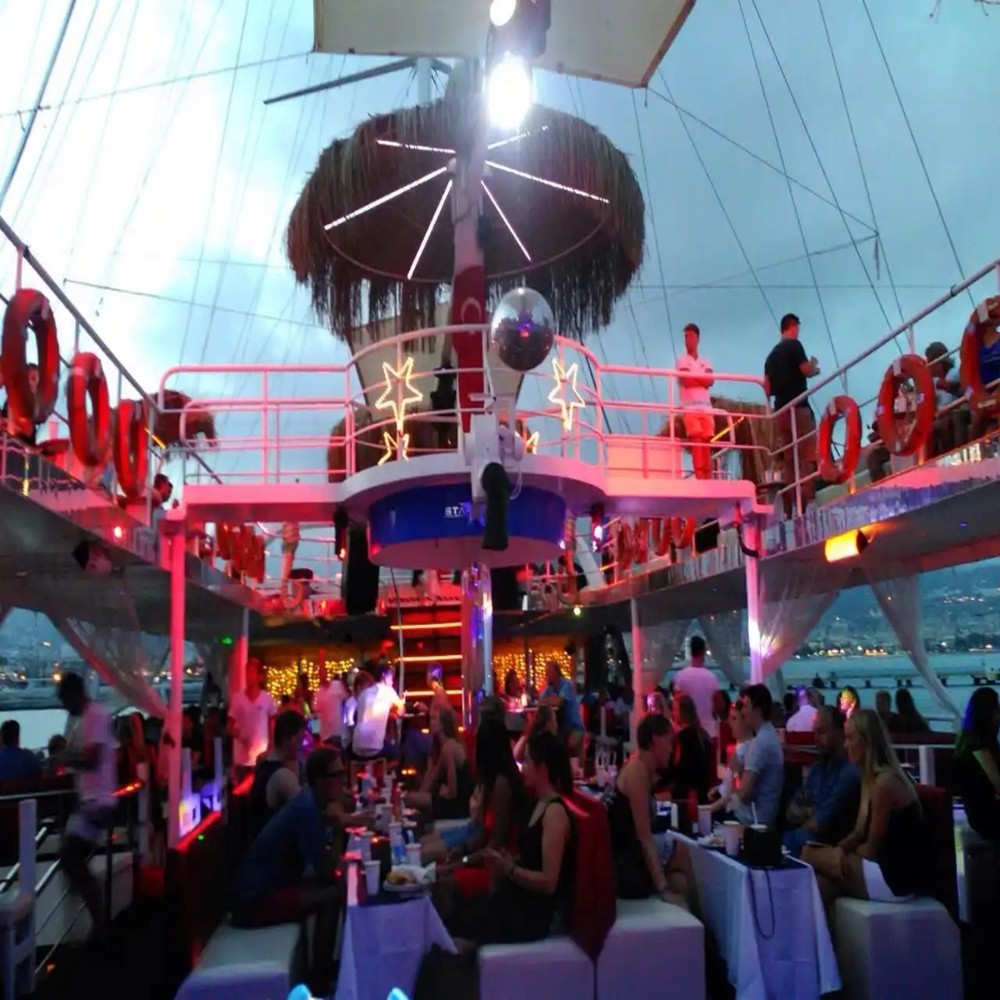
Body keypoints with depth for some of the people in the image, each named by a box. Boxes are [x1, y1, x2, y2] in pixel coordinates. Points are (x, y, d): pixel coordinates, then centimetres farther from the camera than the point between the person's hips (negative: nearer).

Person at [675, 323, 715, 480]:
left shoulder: (705, 362, 21)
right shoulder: (682, 360, 9)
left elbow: (711, 381, 3)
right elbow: (685, 381, -8)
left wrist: (693, 378, -4)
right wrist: (701, 380, 3)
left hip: (706, 407, 4)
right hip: (690, 408, -4)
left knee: (707, 445, -1)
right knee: (696, 443, -14)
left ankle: (708, 480, -3)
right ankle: (700, 480, -19)